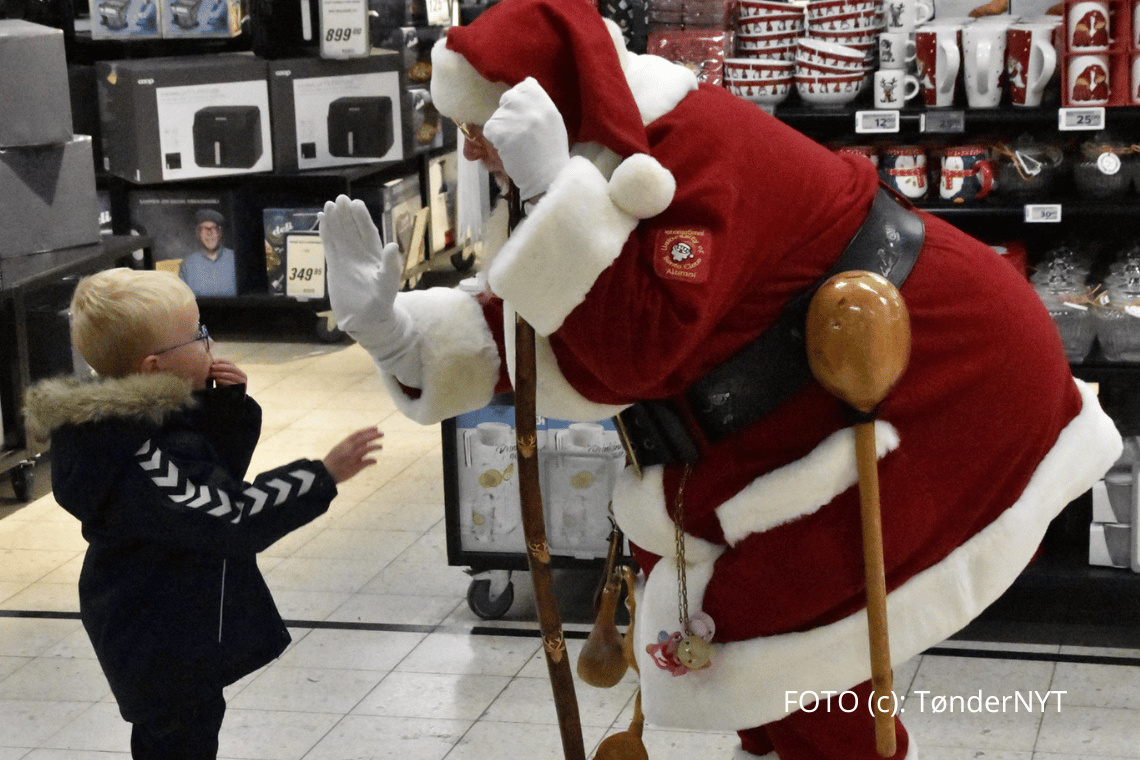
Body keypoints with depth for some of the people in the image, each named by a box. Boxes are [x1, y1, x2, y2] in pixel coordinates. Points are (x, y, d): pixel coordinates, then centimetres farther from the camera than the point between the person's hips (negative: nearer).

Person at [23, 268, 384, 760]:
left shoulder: (155, 414, -2)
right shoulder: (136, 462, -33)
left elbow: (219, 476, 8)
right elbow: (229, 519, -33)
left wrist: (230, 407, -9)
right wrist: (323, 476, -29)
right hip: (166, 650, -10)